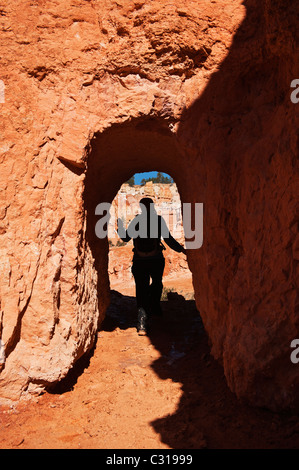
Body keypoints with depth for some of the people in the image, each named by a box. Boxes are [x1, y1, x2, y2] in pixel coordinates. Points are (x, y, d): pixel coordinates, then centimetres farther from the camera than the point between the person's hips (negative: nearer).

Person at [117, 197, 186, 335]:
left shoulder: (135, 221, 0)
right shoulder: (159, 220, -3)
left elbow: (125, 238, 9)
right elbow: (168, 239, -5)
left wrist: (120, 227, 26)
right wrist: (180, 249, 7)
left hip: (139, 262, 1)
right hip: (156, 260, -1)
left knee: (142, 292, 2)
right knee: (157, 283, 28)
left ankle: (142, 324, -7)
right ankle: (154, 307, 38)